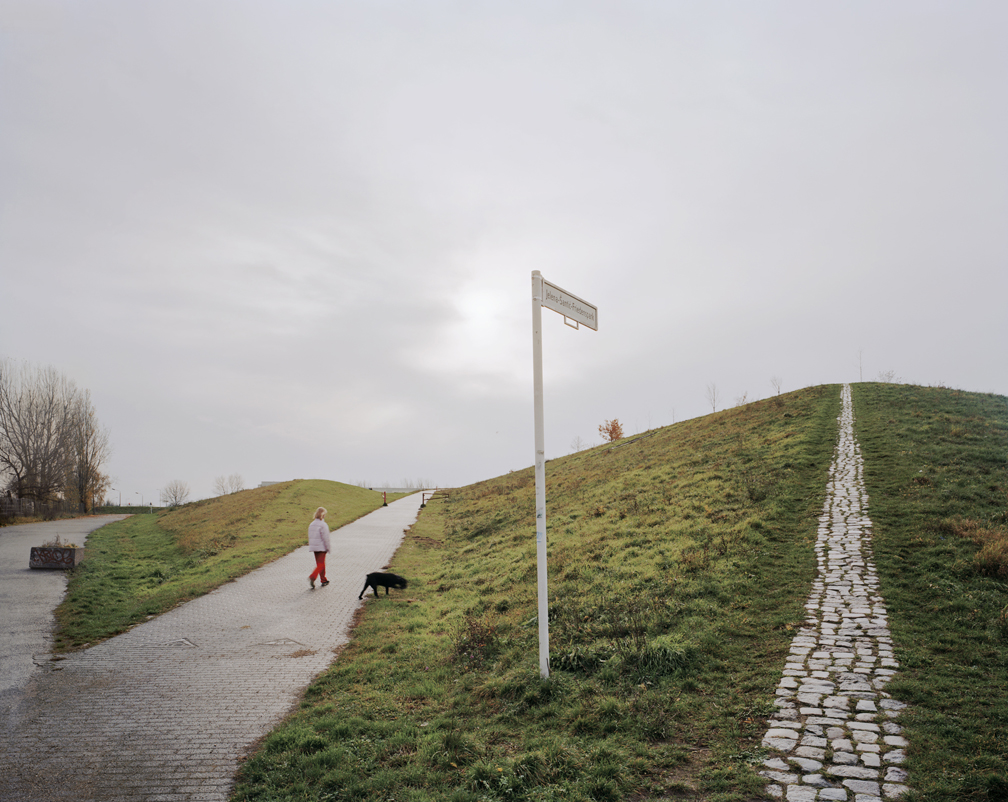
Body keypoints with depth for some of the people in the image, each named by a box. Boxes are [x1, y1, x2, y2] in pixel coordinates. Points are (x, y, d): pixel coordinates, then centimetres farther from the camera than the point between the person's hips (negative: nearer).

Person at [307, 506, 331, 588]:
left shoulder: (311, 524, 6)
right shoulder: (323, 525, -16)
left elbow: (310, 537, 11)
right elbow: (325, 538, -15)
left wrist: (311, 545, 19)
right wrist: (328, 548, -7)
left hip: (314, 547, 7)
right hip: (321, 548, -7)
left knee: (320, 564, 15)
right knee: (320, 565, -3)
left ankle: (324, 581, 23)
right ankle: (312, 578, -21)